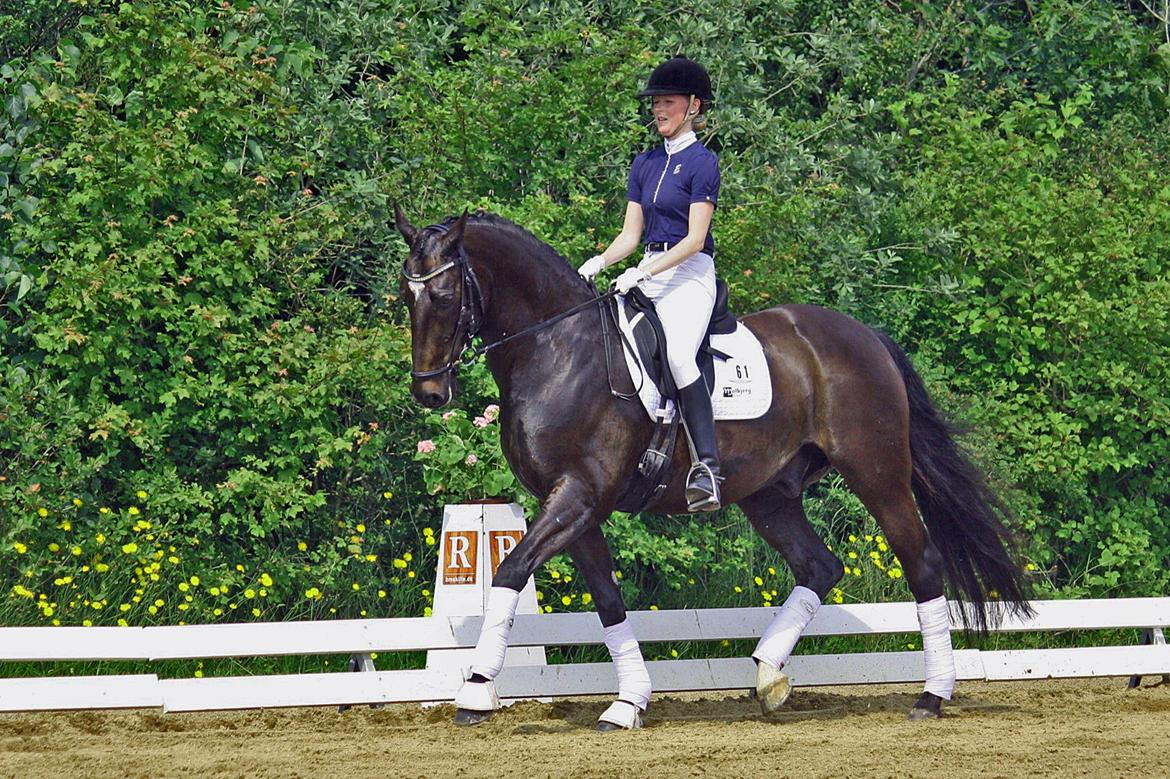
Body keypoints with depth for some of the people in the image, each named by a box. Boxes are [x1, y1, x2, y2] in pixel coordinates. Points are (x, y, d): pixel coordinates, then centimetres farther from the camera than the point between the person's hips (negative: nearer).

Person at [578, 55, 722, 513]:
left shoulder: (702, 163, -5)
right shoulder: (645, 164, 17)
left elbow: (695, 238, -12)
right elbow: (631, 233, 17)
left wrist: (642, 273, -20)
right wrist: (599, 263, -3)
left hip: (690, 273, -8)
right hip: (648, 276, 8)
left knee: (676, 351, -32)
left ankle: (707, 465, -38)